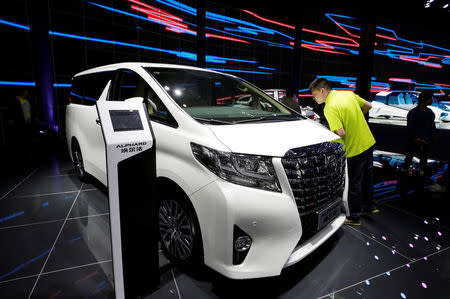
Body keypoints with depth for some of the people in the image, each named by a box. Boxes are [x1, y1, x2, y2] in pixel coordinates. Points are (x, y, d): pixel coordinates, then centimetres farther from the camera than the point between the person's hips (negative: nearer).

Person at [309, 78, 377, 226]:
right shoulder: (348, 93, 2)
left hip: (355, 149, -9)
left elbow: (341, 133, -28)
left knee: (354, 184, 6)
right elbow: (368, 106, 12)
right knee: (367, 176, 24)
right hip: (369, 143, 9)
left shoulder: (329, 108, -24)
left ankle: (354, 217, 22)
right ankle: (369, 206, 43)